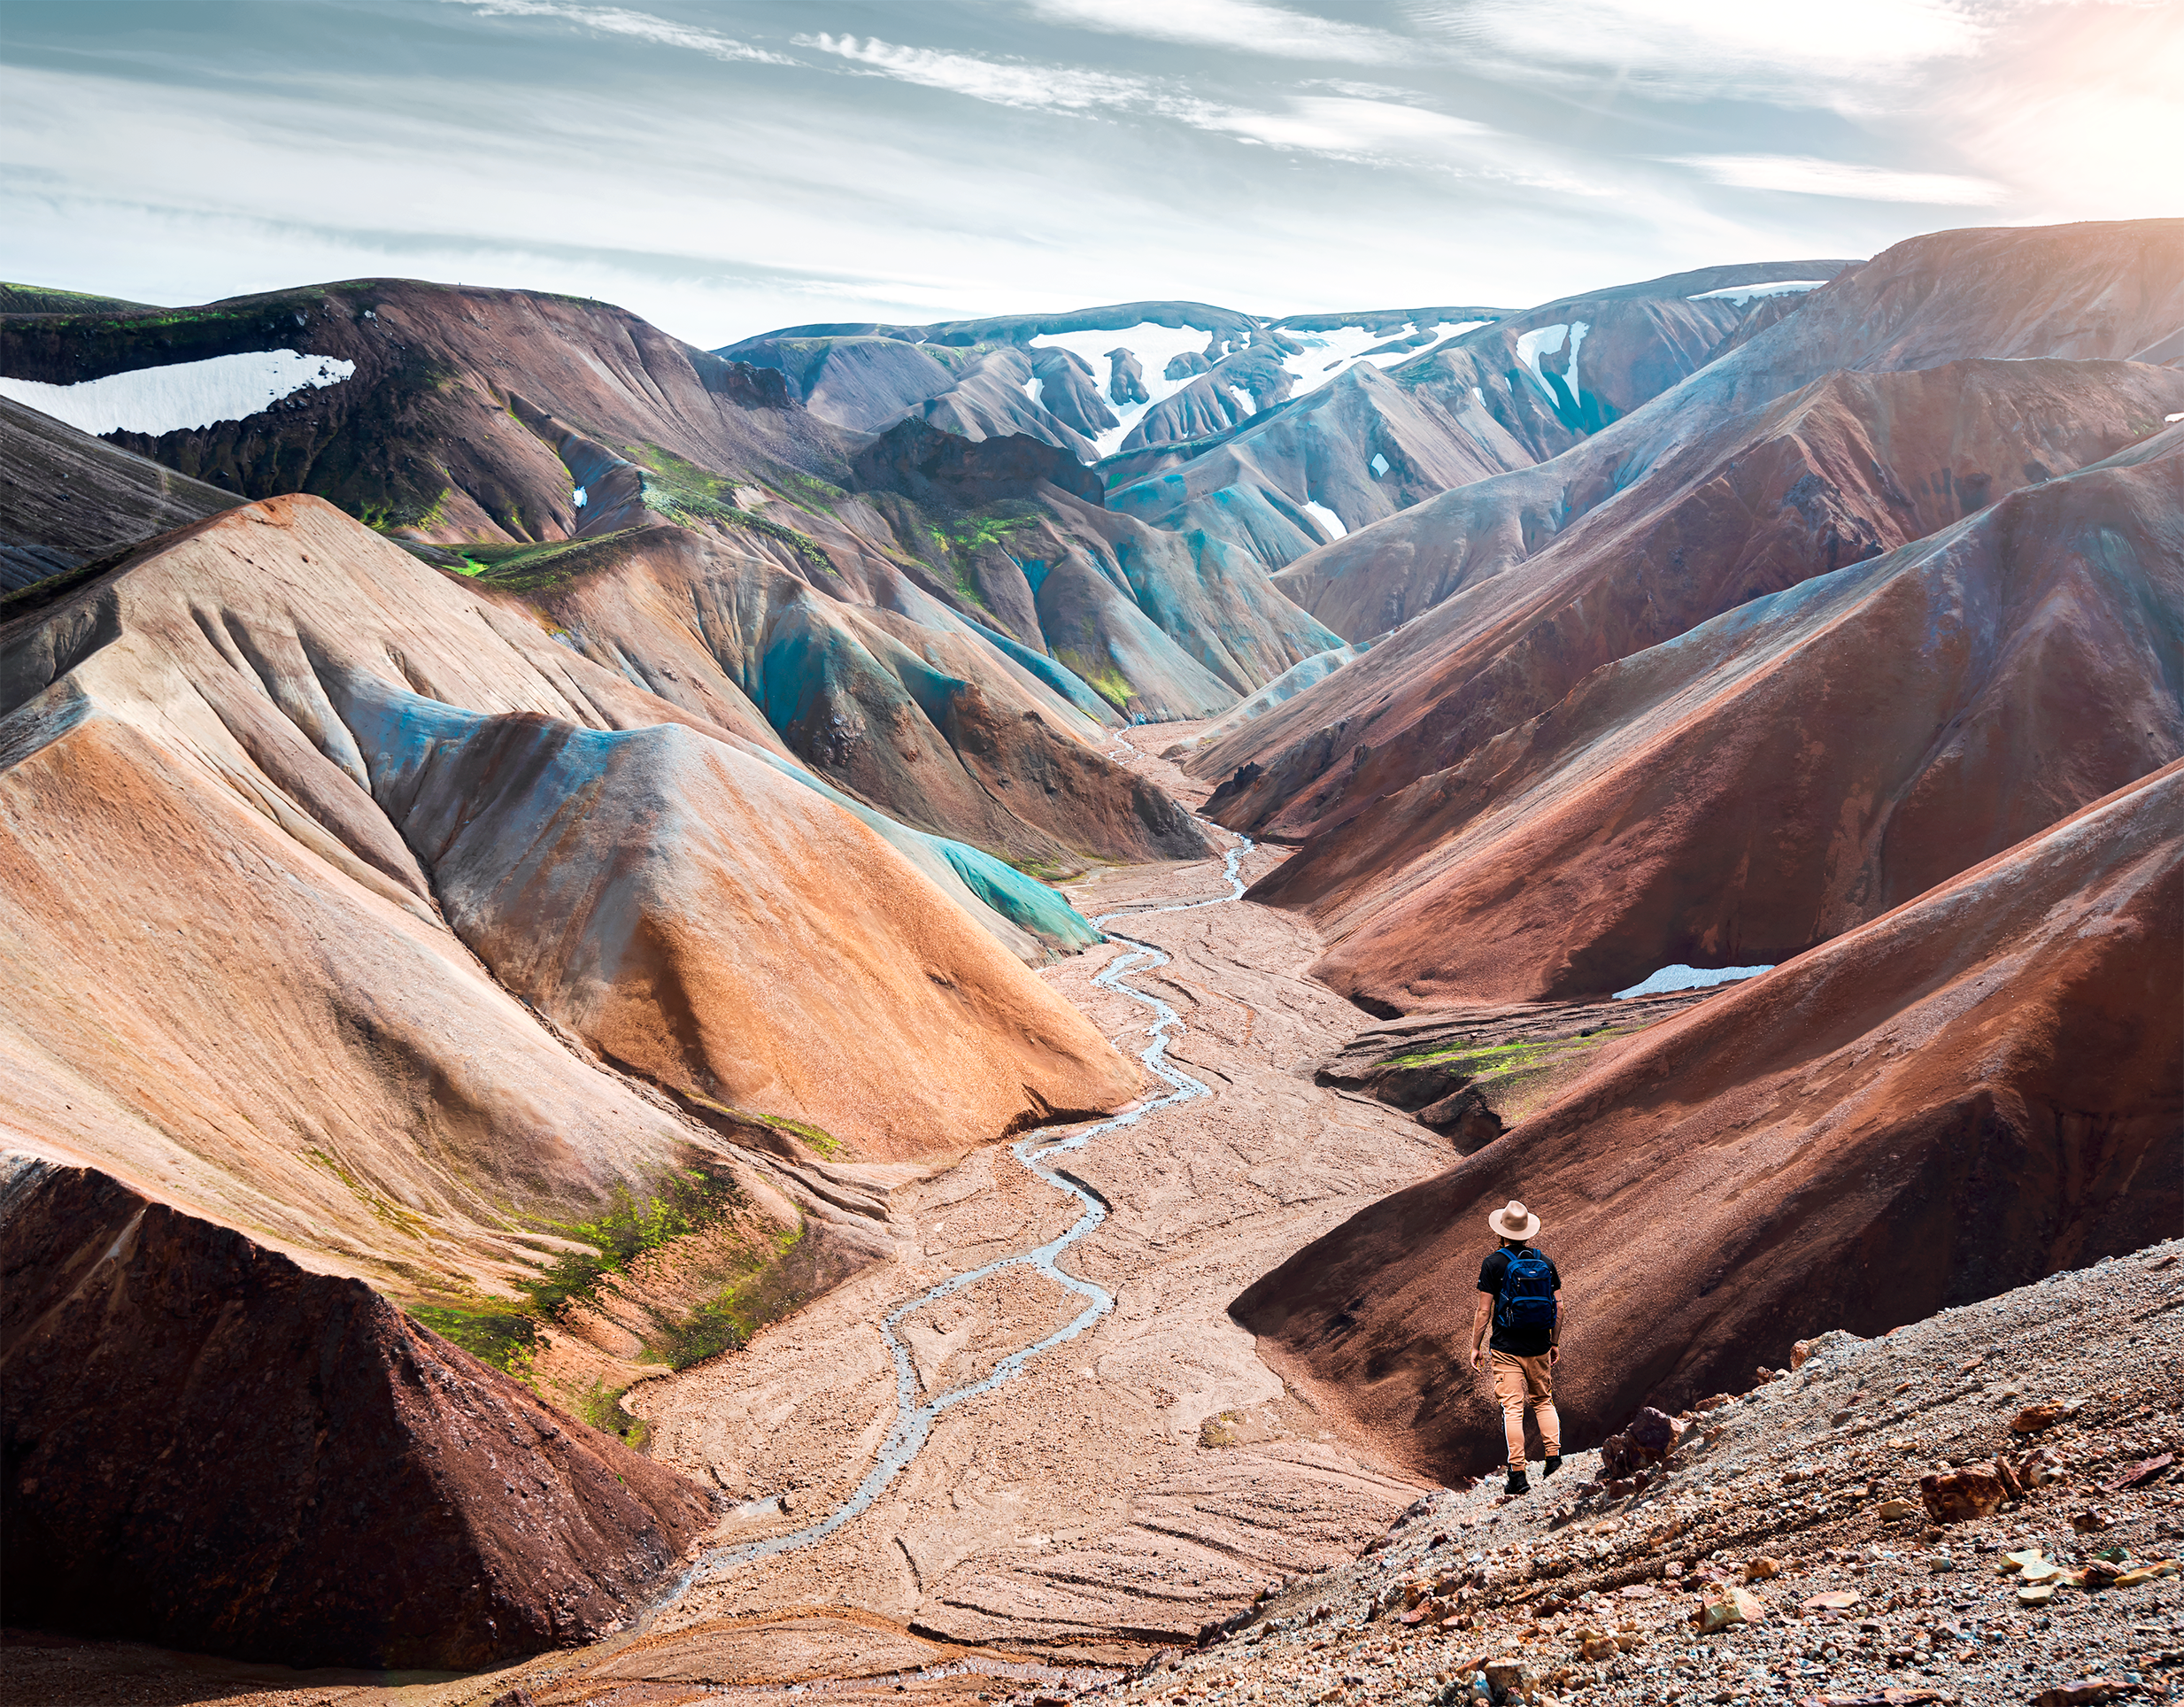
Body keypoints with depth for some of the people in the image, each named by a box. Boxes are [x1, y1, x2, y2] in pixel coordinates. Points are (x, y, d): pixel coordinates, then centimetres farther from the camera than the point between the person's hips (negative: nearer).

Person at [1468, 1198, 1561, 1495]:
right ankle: (1554, 1456, 10)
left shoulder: (1494, 1262, -8)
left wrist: (1475, 1346, -1)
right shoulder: (1544, 1262, 5)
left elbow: (1484, 1310, -9)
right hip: (1539, 1347, 4)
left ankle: (1517, 1473, -6)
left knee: (1512, 1408, -3)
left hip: (1507, 1348, -4)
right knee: (1543, 1401, 21)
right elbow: (1558, 1306, 7)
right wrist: (1555, 1343, 18)